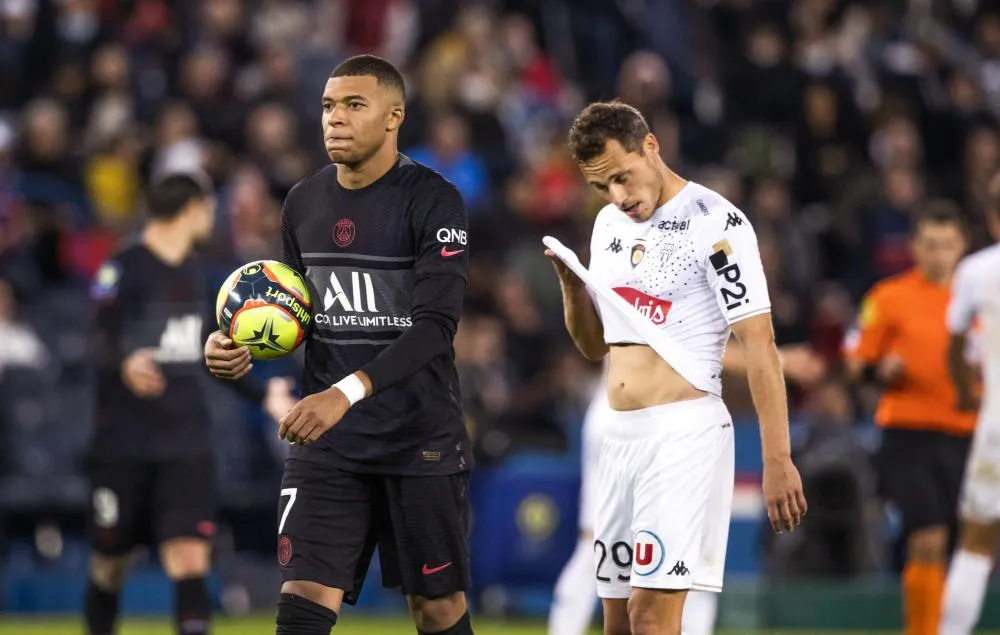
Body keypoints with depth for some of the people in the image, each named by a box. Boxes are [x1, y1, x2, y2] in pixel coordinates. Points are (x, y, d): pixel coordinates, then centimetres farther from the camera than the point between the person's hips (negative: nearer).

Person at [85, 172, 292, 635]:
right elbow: (102, 341, -22)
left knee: (190, 559, -11)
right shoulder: (122, 268, -8)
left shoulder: (196, 272, 13)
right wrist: (126, 364, -44)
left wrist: (261, 395, 31)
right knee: (109, 566, 6)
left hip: (186, 443, 4)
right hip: (124, 441, -4)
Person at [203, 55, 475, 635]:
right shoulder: (304, 201, 7)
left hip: (421, 440, -4)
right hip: (327, 445, 4)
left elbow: (435, 326, -20)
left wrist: (347, 392, -32)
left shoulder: (433, 201, -11)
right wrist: (244, 347, -4)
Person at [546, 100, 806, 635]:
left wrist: (777, 461, -19)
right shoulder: (610, 224, 13)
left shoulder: (714, 223, -10)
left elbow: (759, 344, -14)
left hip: (685, 431, -8)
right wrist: (570, 283, 1)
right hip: (620, 435, 8)